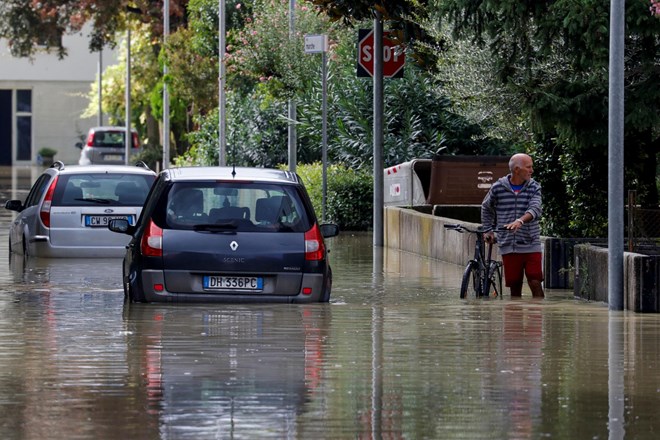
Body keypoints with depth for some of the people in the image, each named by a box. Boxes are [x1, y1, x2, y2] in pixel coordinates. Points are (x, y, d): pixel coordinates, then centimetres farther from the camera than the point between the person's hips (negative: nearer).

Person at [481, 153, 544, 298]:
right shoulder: (498, 188, 1)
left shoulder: (534, 187, 1)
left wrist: (520, 221, -34)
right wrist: (488, 230, 15)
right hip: (508, 247, 0)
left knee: (535, 284, -9)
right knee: (515, 287, 4)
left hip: (531, 246, 0)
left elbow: (535, 209, -17)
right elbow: (486, 208, 20)